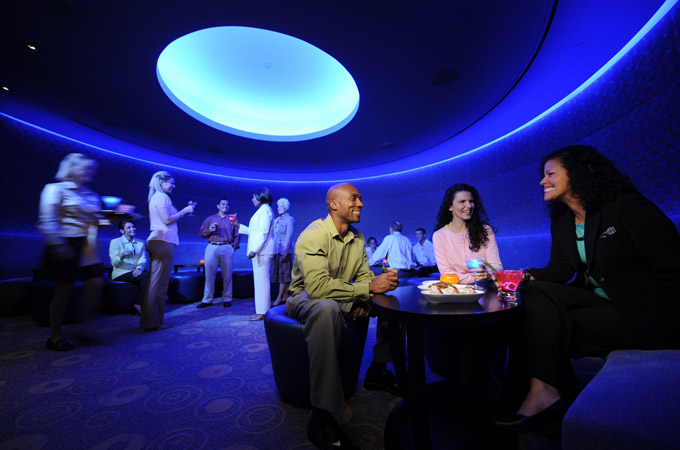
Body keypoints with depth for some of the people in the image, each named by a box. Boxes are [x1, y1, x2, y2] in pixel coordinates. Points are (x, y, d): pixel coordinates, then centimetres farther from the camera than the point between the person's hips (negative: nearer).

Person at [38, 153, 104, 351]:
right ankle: (55, 337, 17)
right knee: (64, 288, 1)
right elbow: (47, 221, -11)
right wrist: (58, 245, -19)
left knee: (95, 284, -1)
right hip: (67, 245, -6)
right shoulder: (55, 189, -4)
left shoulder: (91, 195, 15)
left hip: (87, 247, 6)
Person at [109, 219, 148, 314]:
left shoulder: (140, 243, 17)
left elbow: (143, 259, 4)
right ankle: (138, 306, -20)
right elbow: (114, 263, -5)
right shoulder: (115, 242, 4)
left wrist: (139, 268, -18)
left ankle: (138, 305, -22)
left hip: (135, 272, 4)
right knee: (145, 276, -31)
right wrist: (122, 255, -27)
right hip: (121, 272, -4)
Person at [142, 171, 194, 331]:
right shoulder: (162, 196, -7)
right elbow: (167, 220, -16)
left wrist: (185, 210, 16)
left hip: (156, 241, 10)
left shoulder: (155, 197, 21)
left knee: (154, 281, 14)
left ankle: (148, 320, 23)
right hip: (163, 241, -10)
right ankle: (153, 322, 2)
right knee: (159, 282, -5)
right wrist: (184, 211, -4)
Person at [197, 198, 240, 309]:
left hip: (227, 248, -1)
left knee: (227, 275, 0)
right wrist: (209, 230, -6)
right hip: (212, 247, 1)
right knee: (209, 274, -1)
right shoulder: (209, 219, 19)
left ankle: (227, 299, 8)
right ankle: (207, 300, 8)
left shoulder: (232, 219, 17)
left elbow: (237, 235, 10)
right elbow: (201, 233, 14)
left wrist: (234, 246, -3)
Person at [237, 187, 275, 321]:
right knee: (261, 280, 11)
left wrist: (255, 249, -21)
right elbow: (254, 231, 26)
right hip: (260, 251, 10)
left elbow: (263, 232, -18)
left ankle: (262, 312, -1)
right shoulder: (262, 210, 23)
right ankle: (262, 310, 17)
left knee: (261, 280, -7)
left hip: (262, 251, -10)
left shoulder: (265, 210, -8)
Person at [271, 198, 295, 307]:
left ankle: (279, 298, 0)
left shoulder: (290, 219, -4)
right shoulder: (276, 220, 17)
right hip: (276, 251, 7)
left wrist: (284, 253, -15)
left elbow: (289, 237, -10)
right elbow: (273, 236, 18)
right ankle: (285, 297, 17)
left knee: (284, 275, -3)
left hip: (284, 252, -7)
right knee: (280, 275, 9)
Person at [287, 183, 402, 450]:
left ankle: (378, 371, 12)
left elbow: (364, 275, 5)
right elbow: (317, 286, -34)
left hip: (342, 298, 7)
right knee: (327, 308, -41)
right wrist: (369, 288, -31)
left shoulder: (357, 238, 2)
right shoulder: (313, 236, -22)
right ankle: (322, 417, -28)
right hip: (306, 298, -7)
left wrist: (364, 300, -17)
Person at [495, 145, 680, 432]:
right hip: (600, 301, 6)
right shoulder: (561, 222, 6)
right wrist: (526, 276, -17)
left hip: (648, 312, -5)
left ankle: (547, 393, -7)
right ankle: (544, 391, -20)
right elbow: (560, 271, 3)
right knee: (537, 293, -20)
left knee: (551, 327, -24)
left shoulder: (627, 207, -12)